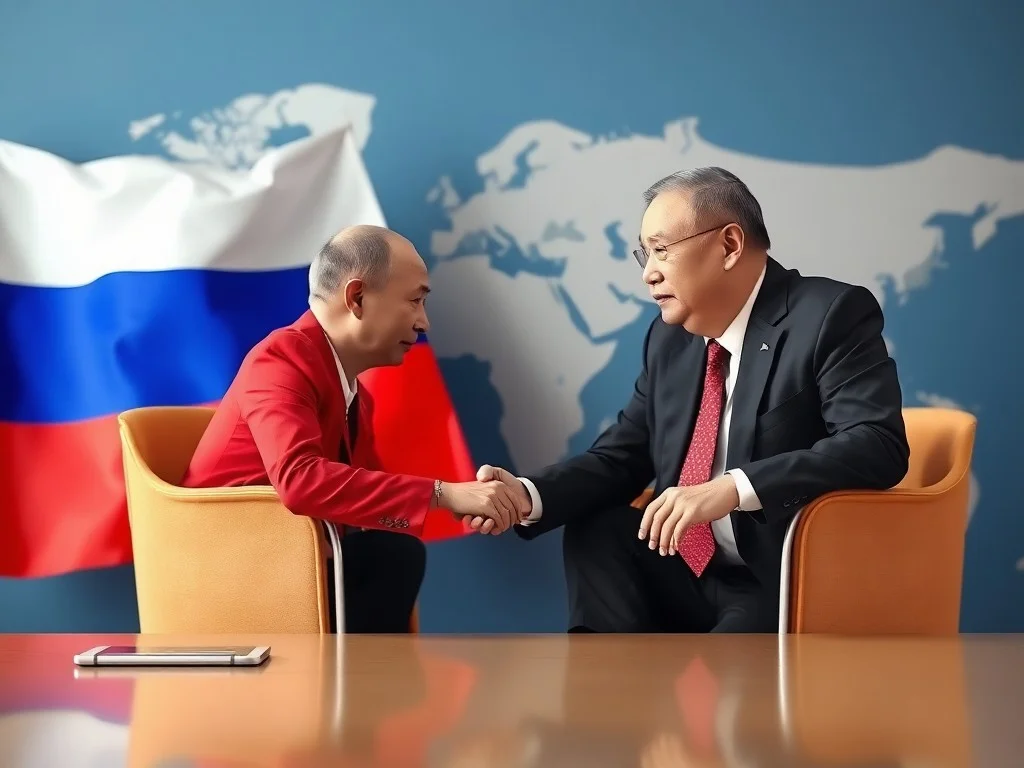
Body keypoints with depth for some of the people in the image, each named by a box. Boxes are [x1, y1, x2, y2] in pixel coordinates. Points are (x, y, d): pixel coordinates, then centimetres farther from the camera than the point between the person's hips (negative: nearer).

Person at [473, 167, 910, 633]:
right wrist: (530, 496, -8)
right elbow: (622, 457, 13)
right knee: (596, 530, -11)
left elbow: (878, 444, -24)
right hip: (691, 576, 7)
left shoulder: (832, 316, -12)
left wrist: (733, 488, -34)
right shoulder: (669, 338, 9)